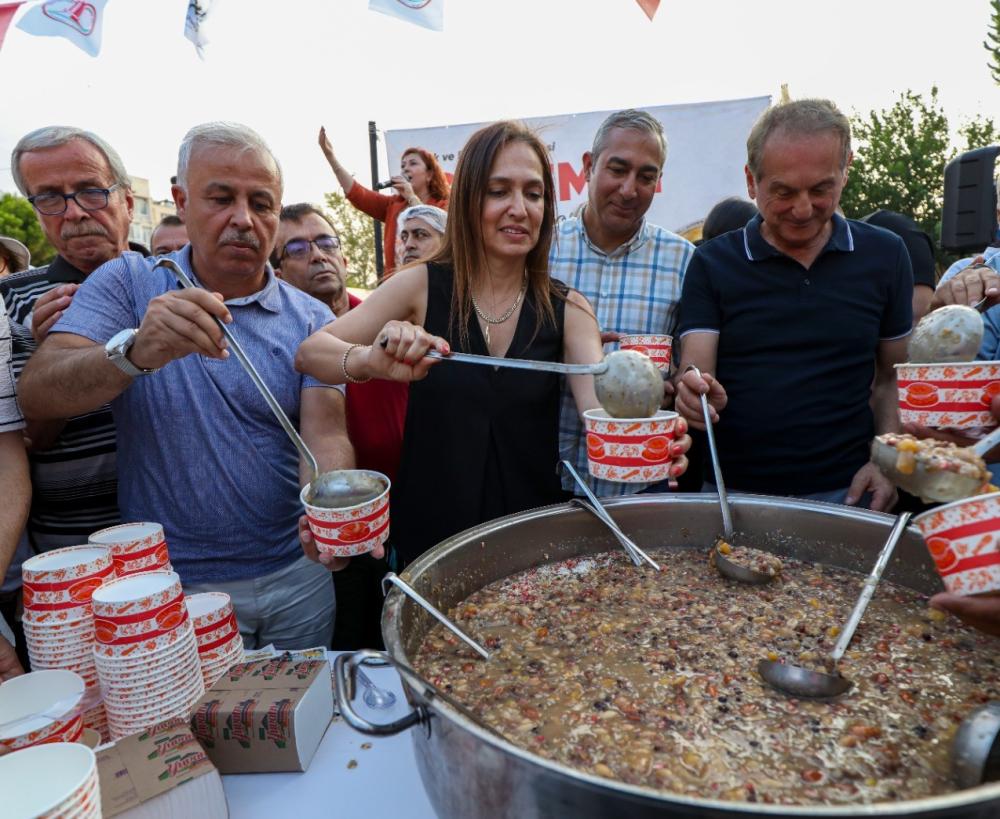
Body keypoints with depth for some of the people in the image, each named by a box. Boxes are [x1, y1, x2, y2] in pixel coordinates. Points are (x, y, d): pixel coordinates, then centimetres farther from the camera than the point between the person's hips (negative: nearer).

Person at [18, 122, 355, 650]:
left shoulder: (311, 319, -4)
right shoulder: (126, 283, -4)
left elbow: (324, 435, -13)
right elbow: (36, 394, -15)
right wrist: (135, 351, -35)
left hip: (297, 576, 2)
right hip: (172, 587, -1)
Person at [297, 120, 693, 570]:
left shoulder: (567, 309, -5)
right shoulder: (422, 286, -9)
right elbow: (308, 353, -13)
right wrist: (369, 361, -36)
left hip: (532, 531, 2)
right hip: (429, 534, -1)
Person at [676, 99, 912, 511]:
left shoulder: (884, 256, 4)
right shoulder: (712, 263, -2)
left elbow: (893, 374, 8)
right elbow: (695, 373, -8)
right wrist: (696, 393, -30)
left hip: (845, 492, 2)